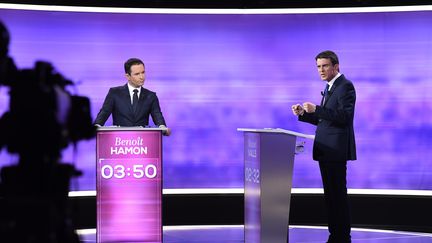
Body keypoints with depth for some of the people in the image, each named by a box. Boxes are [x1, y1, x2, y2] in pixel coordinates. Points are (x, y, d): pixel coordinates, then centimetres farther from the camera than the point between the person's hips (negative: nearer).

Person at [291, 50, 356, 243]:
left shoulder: (345, 86, -9)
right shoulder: (330, 88, 20)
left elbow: (344, 116, -21)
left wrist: (316, 109, -26)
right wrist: (303, 113, 8)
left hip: (336, 150, -9)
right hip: (325, 149, 9)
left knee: (338, 194, -7)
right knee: (330, 194, 11)